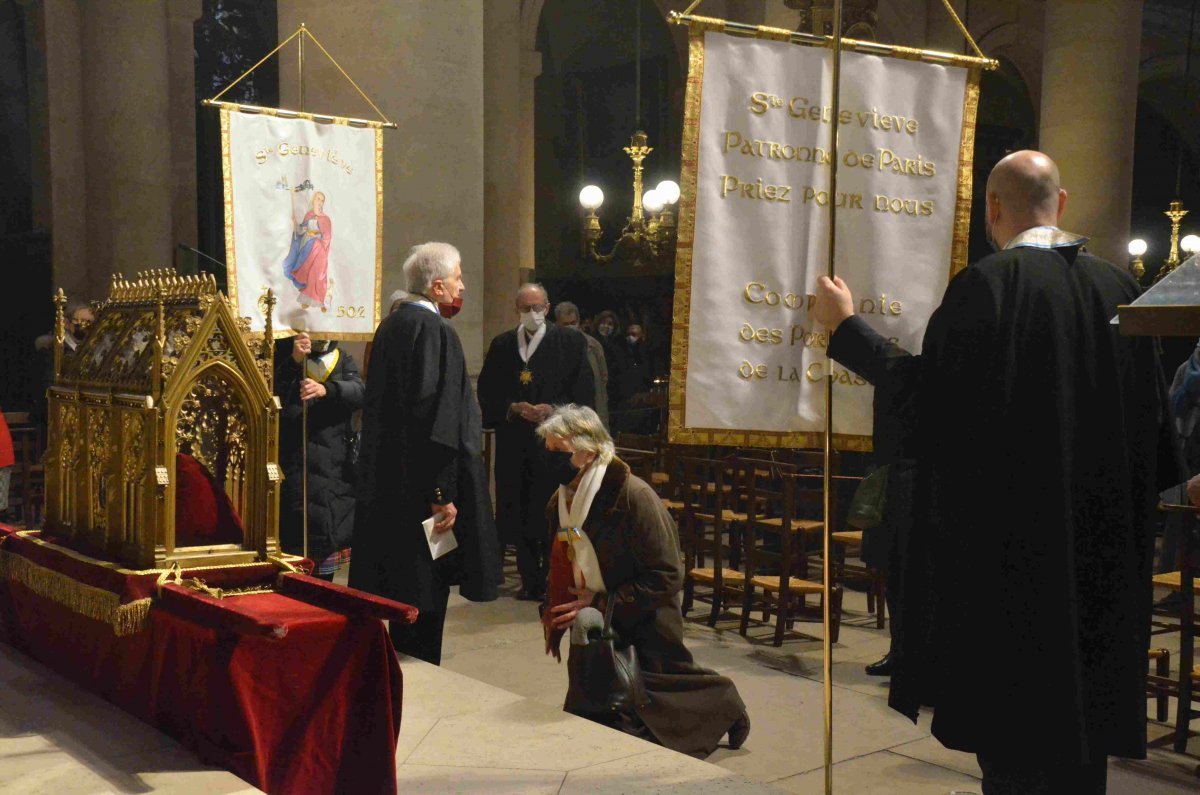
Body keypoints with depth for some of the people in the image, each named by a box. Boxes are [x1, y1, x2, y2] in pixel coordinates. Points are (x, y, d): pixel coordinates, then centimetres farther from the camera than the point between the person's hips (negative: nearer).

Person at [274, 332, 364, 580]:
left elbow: (359, 392, -5)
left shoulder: (343, 359, 14)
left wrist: (326, 390, -24)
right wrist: (293, 362, -19)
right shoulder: (284, 354, 7)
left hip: (337, 465, 3)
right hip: (297, 464, -3)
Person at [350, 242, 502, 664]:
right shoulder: (435, 331, -17)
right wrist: (443, 494, -20)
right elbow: (438, 419, -22)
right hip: (419, 486, -10)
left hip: (384, 481, 10)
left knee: (398, 584, 16)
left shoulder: (390, 325, 11)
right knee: (424, 590, -1)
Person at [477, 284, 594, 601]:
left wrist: (553, 409, -13)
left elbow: (584, 390, -1)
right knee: (520, 513, 4)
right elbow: (487, 392, 10)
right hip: (515, 441, 3)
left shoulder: (570, 343, 3)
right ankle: (529, 581, 13)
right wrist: (513, 407, -7)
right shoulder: (501, 345, 11)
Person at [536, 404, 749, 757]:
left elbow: (667, 577, -21)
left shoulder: (633, 495, -22)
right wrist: (553, 611, -2)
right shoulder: (560, 502, 1)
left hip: (643, 632, -7)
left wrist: (599, 603, -22)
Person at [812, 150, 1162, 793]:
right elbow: (1146, 416, 7)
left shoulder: (985, 284, -14)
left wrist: (845, 327, -3)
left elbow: (929, 387, -13)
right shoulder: (1119, 287, 4)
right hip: (1102, 539, 6)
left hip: (1007, 532, -5)